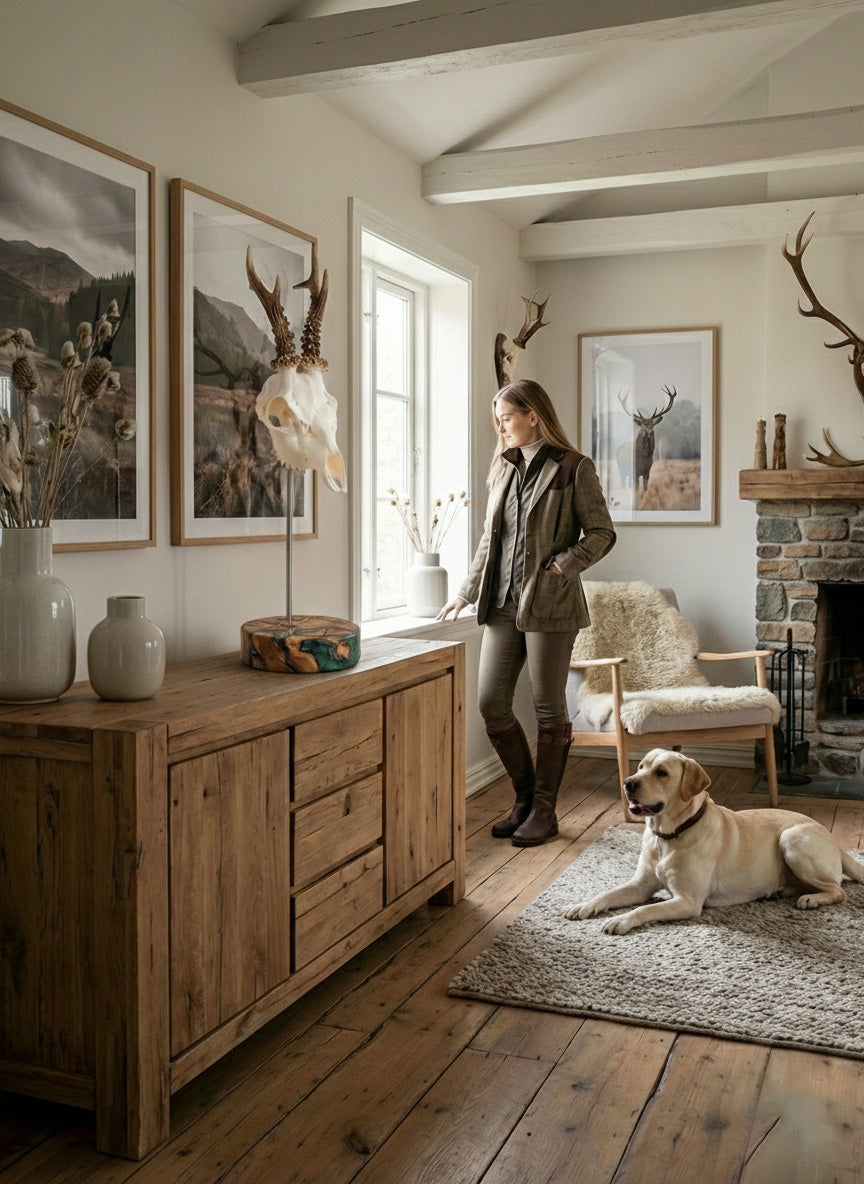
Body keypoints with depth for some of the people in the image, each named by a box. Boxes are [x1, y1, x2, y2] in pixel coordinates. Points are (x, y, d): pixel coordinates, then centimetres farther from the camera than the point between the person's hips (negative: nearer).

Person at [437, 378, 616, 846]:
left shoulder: (573, 468, -4)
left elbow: (602, 533, -5)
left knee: (549, 710, 3)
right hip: (502, 605, 6)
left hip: (548, 605, -6)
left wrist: (561, 565, -17)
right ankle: (524, 797, 23)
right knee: (491, 705, 4)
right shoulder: (503, 468, 14)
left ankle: (544, 809, 17)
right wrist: (466, 593, 17)